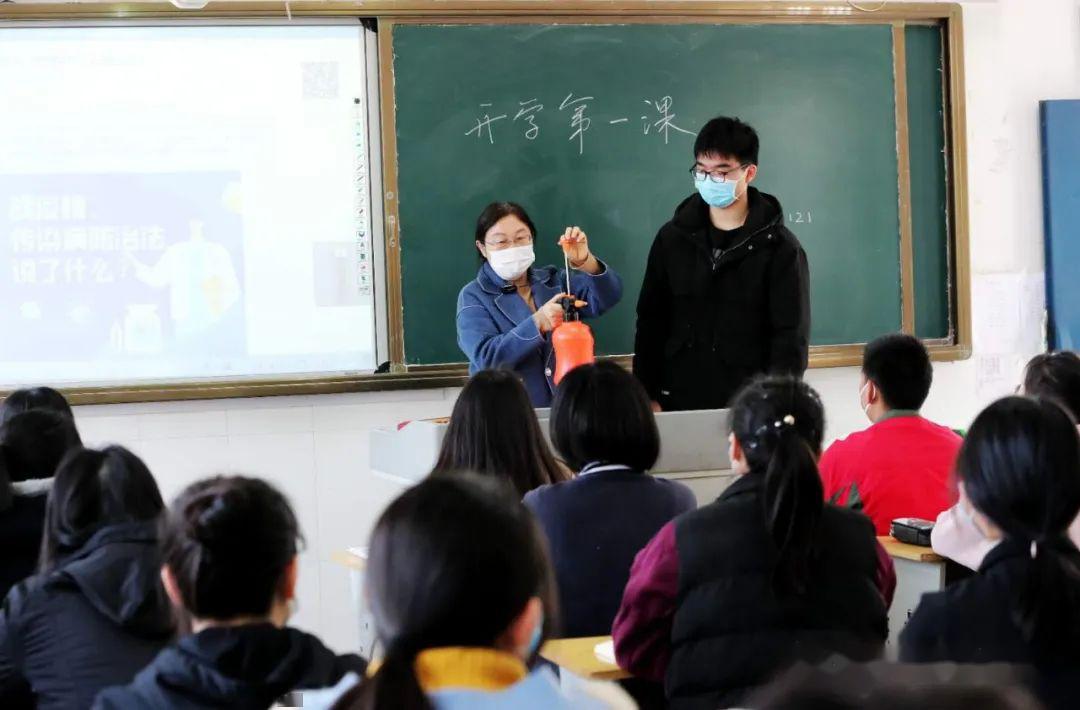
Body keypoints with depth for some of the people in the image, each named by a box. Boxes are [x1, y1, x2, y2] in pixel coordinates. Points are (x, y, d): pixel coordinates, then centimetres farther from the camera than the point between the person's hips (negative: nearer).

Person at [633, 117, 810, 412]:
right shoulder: (673, 238, 6)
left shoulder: (779, 248, -3)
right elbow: (651, 322, 9)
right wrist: (648, 396, 2)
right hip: (679, 404, 3)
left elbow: (791, 337, -6)